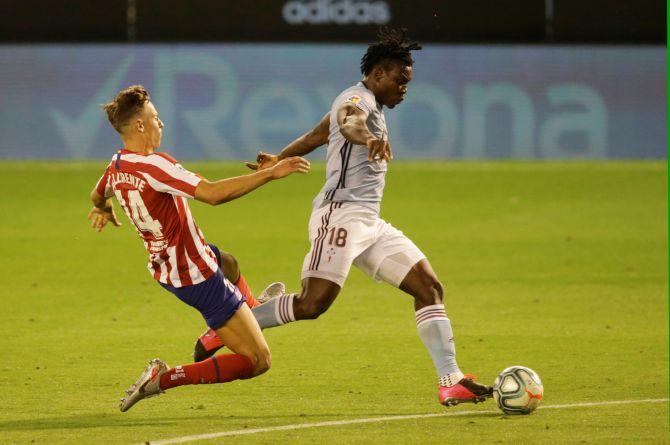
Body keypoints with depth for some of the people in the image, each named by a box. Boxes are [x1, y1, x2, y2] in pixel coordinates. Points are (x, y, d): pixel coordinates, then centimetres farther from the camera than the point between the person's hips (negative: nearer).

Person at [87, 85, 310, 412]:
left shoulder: (116, 166, 1)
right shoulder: (153, 165, -27)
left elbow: (97, 197, 26)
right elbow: (212, 193, -38)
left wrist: (104, 210, 51)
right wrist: (270, 173, -32)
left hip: (165, 270, 10)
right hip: (198, 277, -10)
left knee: (230, 265, 40)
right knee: (258, 361, -8)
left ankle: (249, 309, 68)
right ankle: (164, 378, -11)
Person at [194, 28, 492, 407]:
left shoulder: (370, 106, 22)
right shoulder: (357, 99, -8)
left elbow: (316, 135, 36)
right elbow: (347, 123, -34)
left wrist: (278, 161, 51)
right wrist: (367, 137, -57)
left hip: (370, 223, 10)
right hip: (342, 213, -10)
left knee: (429, 287, 2)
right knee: (313, 304, -20)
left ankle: (451, 381, -1)